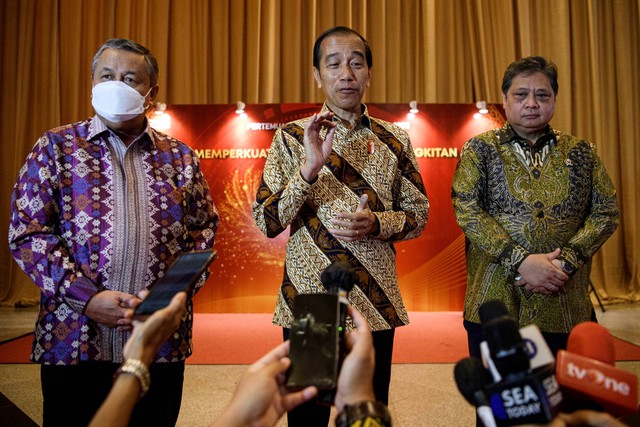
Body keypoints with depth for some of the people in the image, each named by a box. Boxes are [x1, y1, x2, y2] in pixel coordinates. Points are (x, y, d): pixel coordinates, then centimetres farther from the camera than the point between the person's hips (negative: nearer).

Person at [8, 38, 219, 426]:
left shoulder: (179, 157, 8)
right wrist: (87, 299, -13)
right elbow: (27, 233, -2)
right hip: (74, 340, -1)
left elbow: (204, 227, 10)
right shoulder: (57, 147, 3)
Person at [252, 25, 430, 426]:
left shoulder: (395, 140, 3)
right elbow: (267, 222, -7)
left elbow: (418, 213, 7)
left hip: (375, 303, 1)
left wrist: (375, 223, -14)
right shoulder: (291, 137, -1)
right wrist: (310, 167, -21)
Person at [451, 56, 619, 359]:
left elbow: (606, 212, 5)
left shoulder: (581, 153, 10)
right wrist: (520, 261, -17)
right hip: (495, 303, -2)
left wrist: (565, 261, -11)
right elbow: (466, 210, -9)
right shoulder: (480, 150, 2)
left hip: (566, 305, 3)